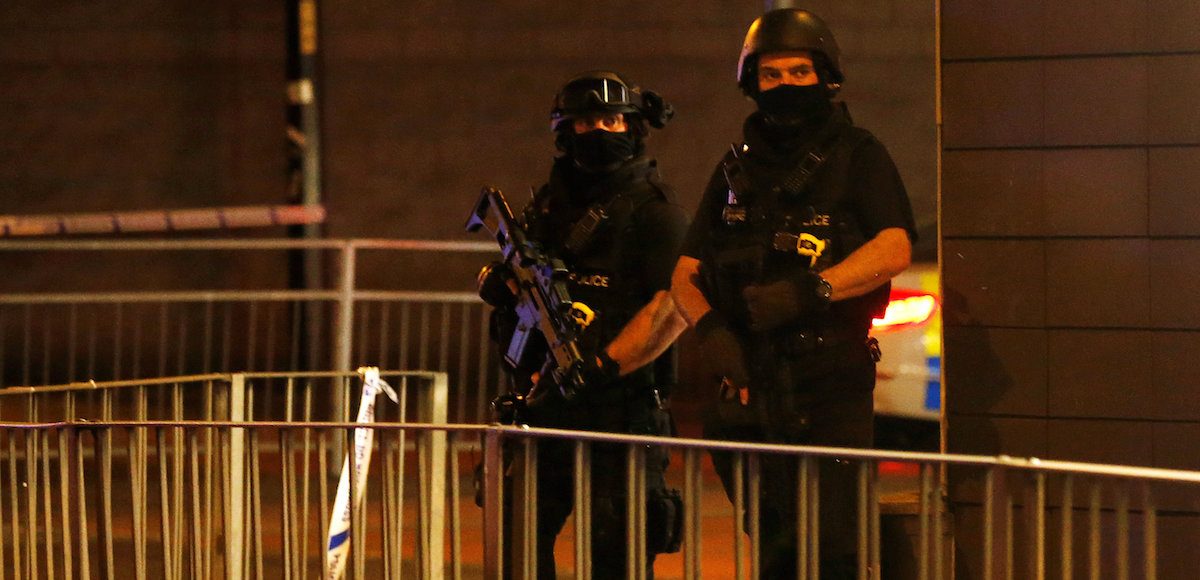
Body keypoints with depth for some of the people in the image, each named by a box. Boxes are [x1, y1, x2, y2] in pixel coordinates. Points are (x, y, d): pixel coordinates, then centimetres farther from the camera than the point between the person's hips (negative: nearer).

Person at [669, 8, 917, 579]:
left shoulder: (857, 155, 5)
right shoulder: (737, 168, 17)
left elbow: (893, 251, -11)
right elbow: (685, 275, 14)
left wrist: (809, 290, -23)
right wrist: (710, 329, -8)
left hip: (830, 386, -4)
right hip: (749, 385, 4)